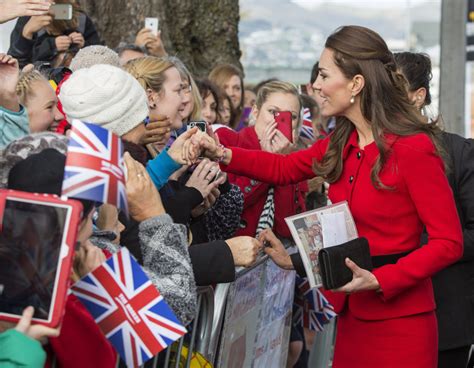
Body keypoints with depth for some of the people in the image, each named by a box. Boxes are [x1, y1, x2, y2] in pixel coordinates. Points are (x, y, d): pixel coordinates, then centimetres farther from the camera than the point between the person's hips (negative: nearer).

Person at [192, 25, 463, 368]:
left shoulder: (414, 148, -17)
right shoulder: (343, 143, 6)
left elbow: (449, 243, -16)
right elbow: (285, 168, 21)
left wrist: (378, 281, -24)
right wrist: (223, 154, 6)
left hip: (398, 322, -7)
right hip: (352, 313, 7)